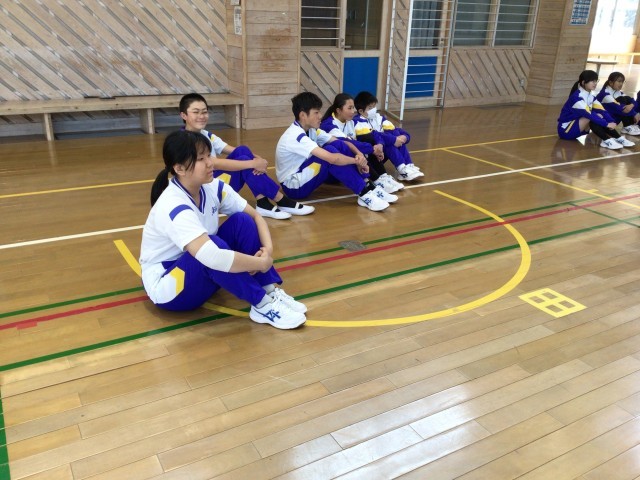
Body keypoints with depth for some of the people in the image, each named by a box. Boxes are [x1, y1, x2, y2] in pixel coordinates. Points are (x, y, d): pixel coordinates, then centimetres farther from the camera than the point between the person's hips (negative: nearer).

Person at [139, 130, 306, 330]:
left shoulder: (213, 187, -8)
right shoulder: (173, 207, -31)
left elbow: (256, 216, -3)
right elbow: (213, 258, -43)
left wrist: (268, 248, -22)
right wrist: (262, 263, -30)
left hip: (201, 274, 7)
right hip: (165, 287, -7)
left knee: (242, 222, -12)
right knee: (212, 252, -36)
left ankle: (272, 291, -15)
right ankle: (262, 306, -21)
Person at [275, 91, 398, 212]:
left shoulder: (311, 130, 2)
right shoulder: (296, 136, -26)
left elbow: (342, 143, 1)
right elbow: (332, 159, -36)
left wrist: (359, 154, -18)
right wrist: (356, 161, -21)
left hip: (304, 175, 9)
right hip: (294, 186, -8)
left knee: (338, 145, -9)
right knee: (331, 152, -26)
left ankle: (368, 186, -11)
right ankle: (364, 194, -22)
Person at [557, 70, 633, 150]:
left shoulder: (591, 96, 5)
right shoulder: (576, 97, -22)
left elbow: (601, 110, -4)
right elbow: (588, 114, -30)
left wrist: (612, 122, -20)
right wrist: (606, 124, -31)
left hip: (577, 127, 8)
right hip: (566, 130, -8)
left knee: (599, 116, -10)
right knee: (592, 117, -27)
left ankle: (618, 138, -13)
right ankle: (606, 140, -26)